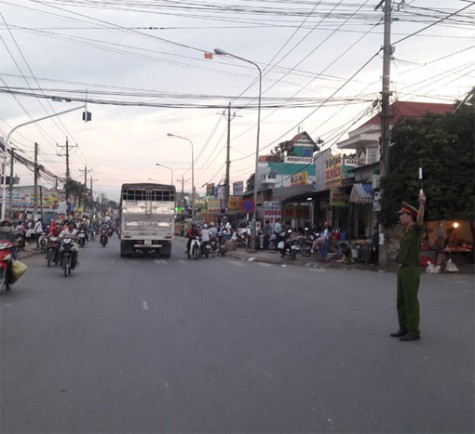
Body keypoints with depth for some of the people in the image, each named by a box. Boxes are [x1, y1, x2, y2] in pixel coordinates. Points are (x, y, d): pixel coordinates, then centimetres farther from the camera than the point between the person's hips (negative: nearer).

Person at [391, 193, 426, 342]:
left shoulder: (417, 228, -9)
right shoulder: (406, 230, 14)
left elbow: (420, 218, -30)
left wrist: (422, 203, -43)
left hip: (411, 270, -9)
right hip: (402, 269, 9)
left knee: (411, 301, -6)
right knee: (402, 300, 12)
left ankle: (414, 332, 0)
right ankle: (404, 328, 20)